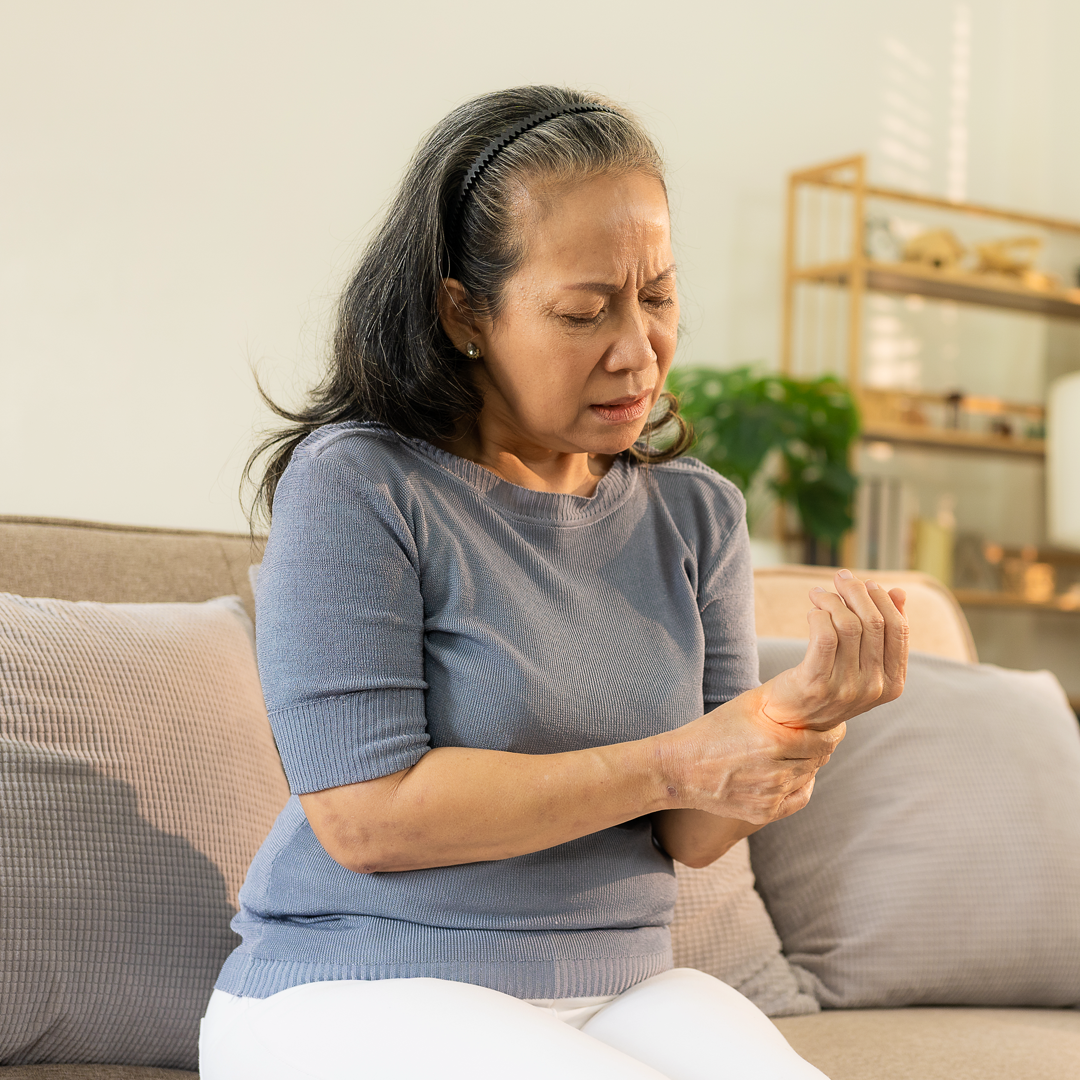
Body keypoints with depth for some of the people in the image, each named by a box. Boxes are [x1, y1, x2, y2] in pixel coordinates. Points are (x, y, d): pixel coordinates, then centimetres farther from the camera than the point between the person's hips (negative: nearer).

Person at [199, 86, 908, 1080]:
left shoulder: (698, 513, 7)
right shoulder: (355, 485, -10)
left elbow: (692, 837, 4)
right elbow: (367, 817, -16)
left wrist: (802, 716, -17)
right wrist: (668, 765, -16)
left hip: (621, 989, 5)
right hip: (358, 990, -4)